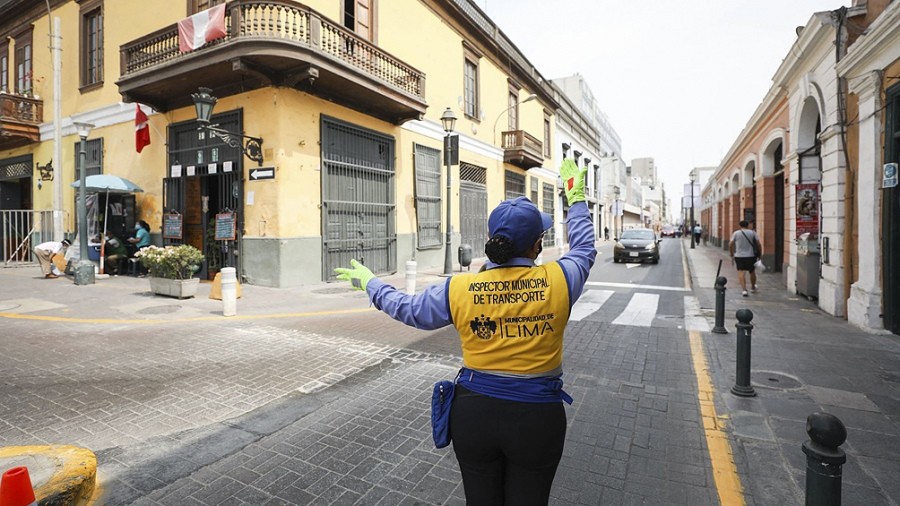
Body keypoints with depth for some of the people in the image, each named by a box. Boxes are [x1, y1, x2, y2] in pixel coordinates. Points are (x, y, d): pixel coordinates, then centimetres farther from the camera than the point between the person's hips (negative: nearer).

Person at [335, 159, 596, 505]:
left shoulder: (458, 290, -12)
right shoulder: (558, 281, -14)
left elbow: (408, 309, 4)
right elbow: (584, 248, 8)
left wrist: (371, 284, 22)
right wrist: (576, 197, 22)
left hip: (474, 414, 1)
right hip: (537, 419, 0)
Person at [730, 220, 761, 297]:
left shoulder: (736, 233, 0)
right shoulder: (753, 233, 3)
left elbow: (730, 245, -3)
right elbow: (758, 244, -2)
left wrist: (732, 254, 10)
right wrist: (760, 254, 8)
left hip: (739, 256, -2)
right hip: (751, 256, 2)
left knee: (741, 272, -5)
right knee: (752, 272, 20)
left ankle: (744, 289, -19)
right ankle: (753, 288, 38)